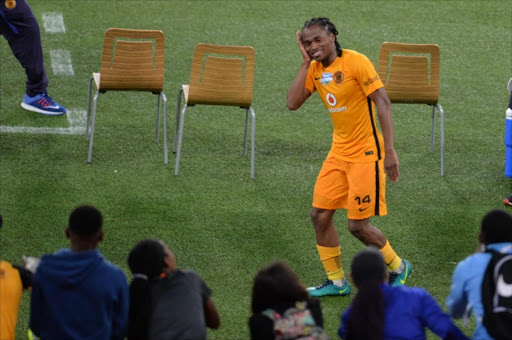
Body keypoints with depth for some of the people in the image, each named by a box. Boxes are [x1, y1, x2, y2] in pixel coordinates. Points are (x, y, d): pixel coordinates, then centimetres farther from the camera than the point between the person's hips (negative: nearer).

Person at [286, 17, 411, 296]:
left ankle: (399, 268, 19)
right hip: (339, 152, 7)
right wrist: (306, 63, -8)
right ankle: (336, 281, 18)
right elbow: (292, 103, -4)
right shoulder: (315, 69, 4)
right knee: (319, 214, 4)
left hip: (366, 153, -7)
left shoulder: (356, 62, -17)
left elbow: (382, 103, -19)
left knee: (358, 225, -5)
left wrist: (389, 150, -25)